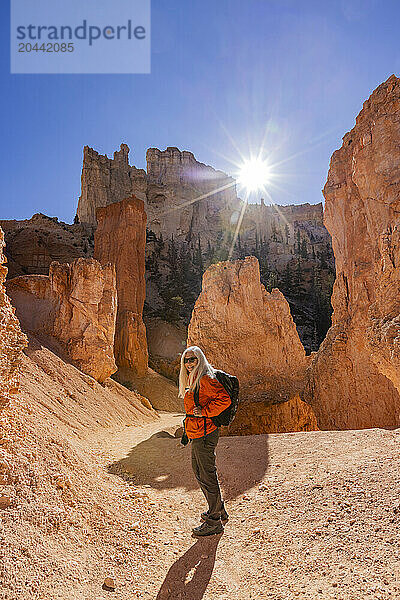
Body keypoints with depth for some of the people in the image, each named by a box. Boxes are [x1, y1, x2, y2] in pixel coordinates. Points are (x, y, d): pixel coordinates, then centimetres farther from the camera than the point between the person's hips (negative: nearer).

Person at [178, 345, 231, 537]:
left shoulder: (205, 379, -16)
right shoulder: (192, 380, 15)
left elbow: (224, 399, -24)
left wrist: (204, 412, -22)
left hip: (205, 433, -11)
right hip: (197, 434, 11)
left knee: (207, 475, -1)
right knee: (199, 472, 21)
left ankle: (214, 522, 13)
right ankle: (218, 510, 36)